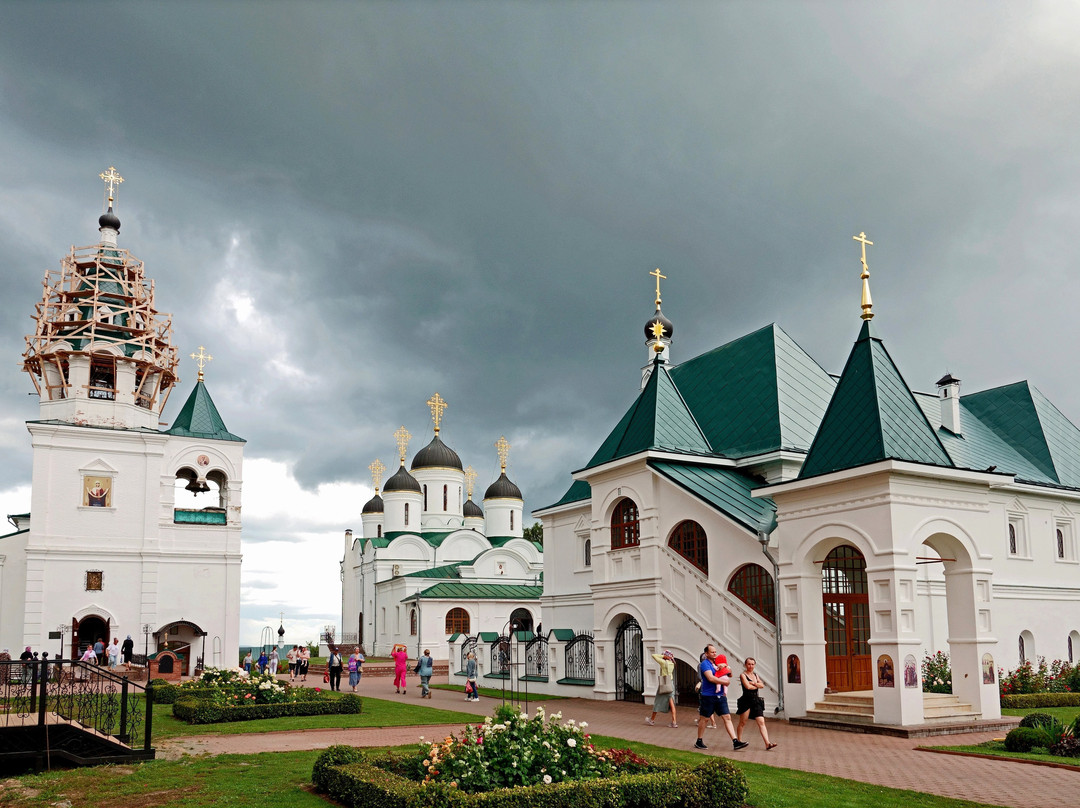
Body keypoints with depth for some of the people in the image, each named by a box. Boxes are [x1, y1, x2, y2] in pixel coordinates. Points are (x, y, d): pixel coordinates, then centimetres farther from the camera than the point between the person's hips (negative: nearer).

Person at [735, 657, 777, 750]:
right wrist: (757, 685, 0)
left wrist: (753, 683, -10)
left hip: (756, 701, 5)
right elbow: (748, 686, -16)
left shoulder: (755, 675, 16)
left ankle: (767, 743, -13)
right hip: (746, 700, -5)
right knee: (742, 723, 4)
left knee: (761, 722, -5)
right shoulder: (743, 675, -3)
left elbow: (762, 685, 3)